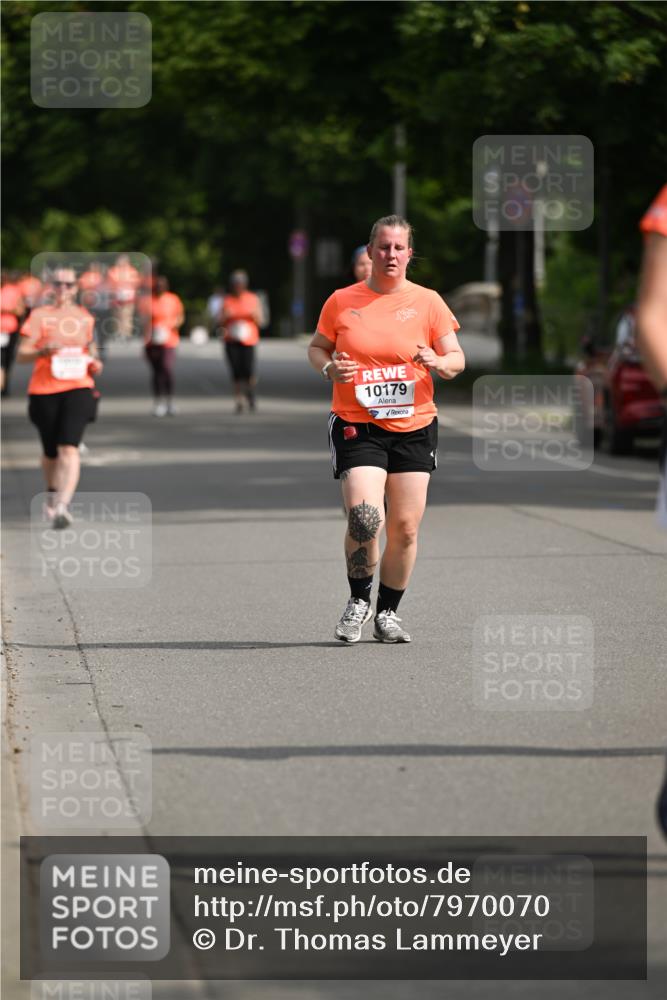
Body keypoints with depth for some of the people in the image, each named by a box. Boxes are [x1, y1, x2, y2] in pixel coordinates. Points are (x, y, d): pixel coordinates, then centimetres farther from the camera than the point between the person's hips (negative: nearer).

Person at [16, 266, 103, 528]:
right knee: (51, 453, 11)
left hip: (78, 389, 0)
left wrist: (95, 364, 5)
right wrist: (43, 350, -22)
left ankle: (63, 506, -27)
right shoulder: (39, 316, 0)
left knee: (68, 448, -18)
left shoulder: (85, 318, 9)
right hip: (44, 391, 0)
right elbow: (22, 355, -3)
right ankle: (52, 494, 41)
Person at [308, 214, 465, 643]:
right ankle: (358, 601, 7)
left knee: (405, 527, 2)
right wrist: (329, 368, -7)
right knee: (364, 519, -17)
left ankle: (388, 612, 21)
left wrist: (438, 363, -17)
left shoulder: (427, 302, 3)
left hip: (414, 426, 2)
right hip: (356, 425, -2)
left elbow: (457, 359, 5)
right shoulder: (342, 301, 3)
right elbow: (317, 347, 15)